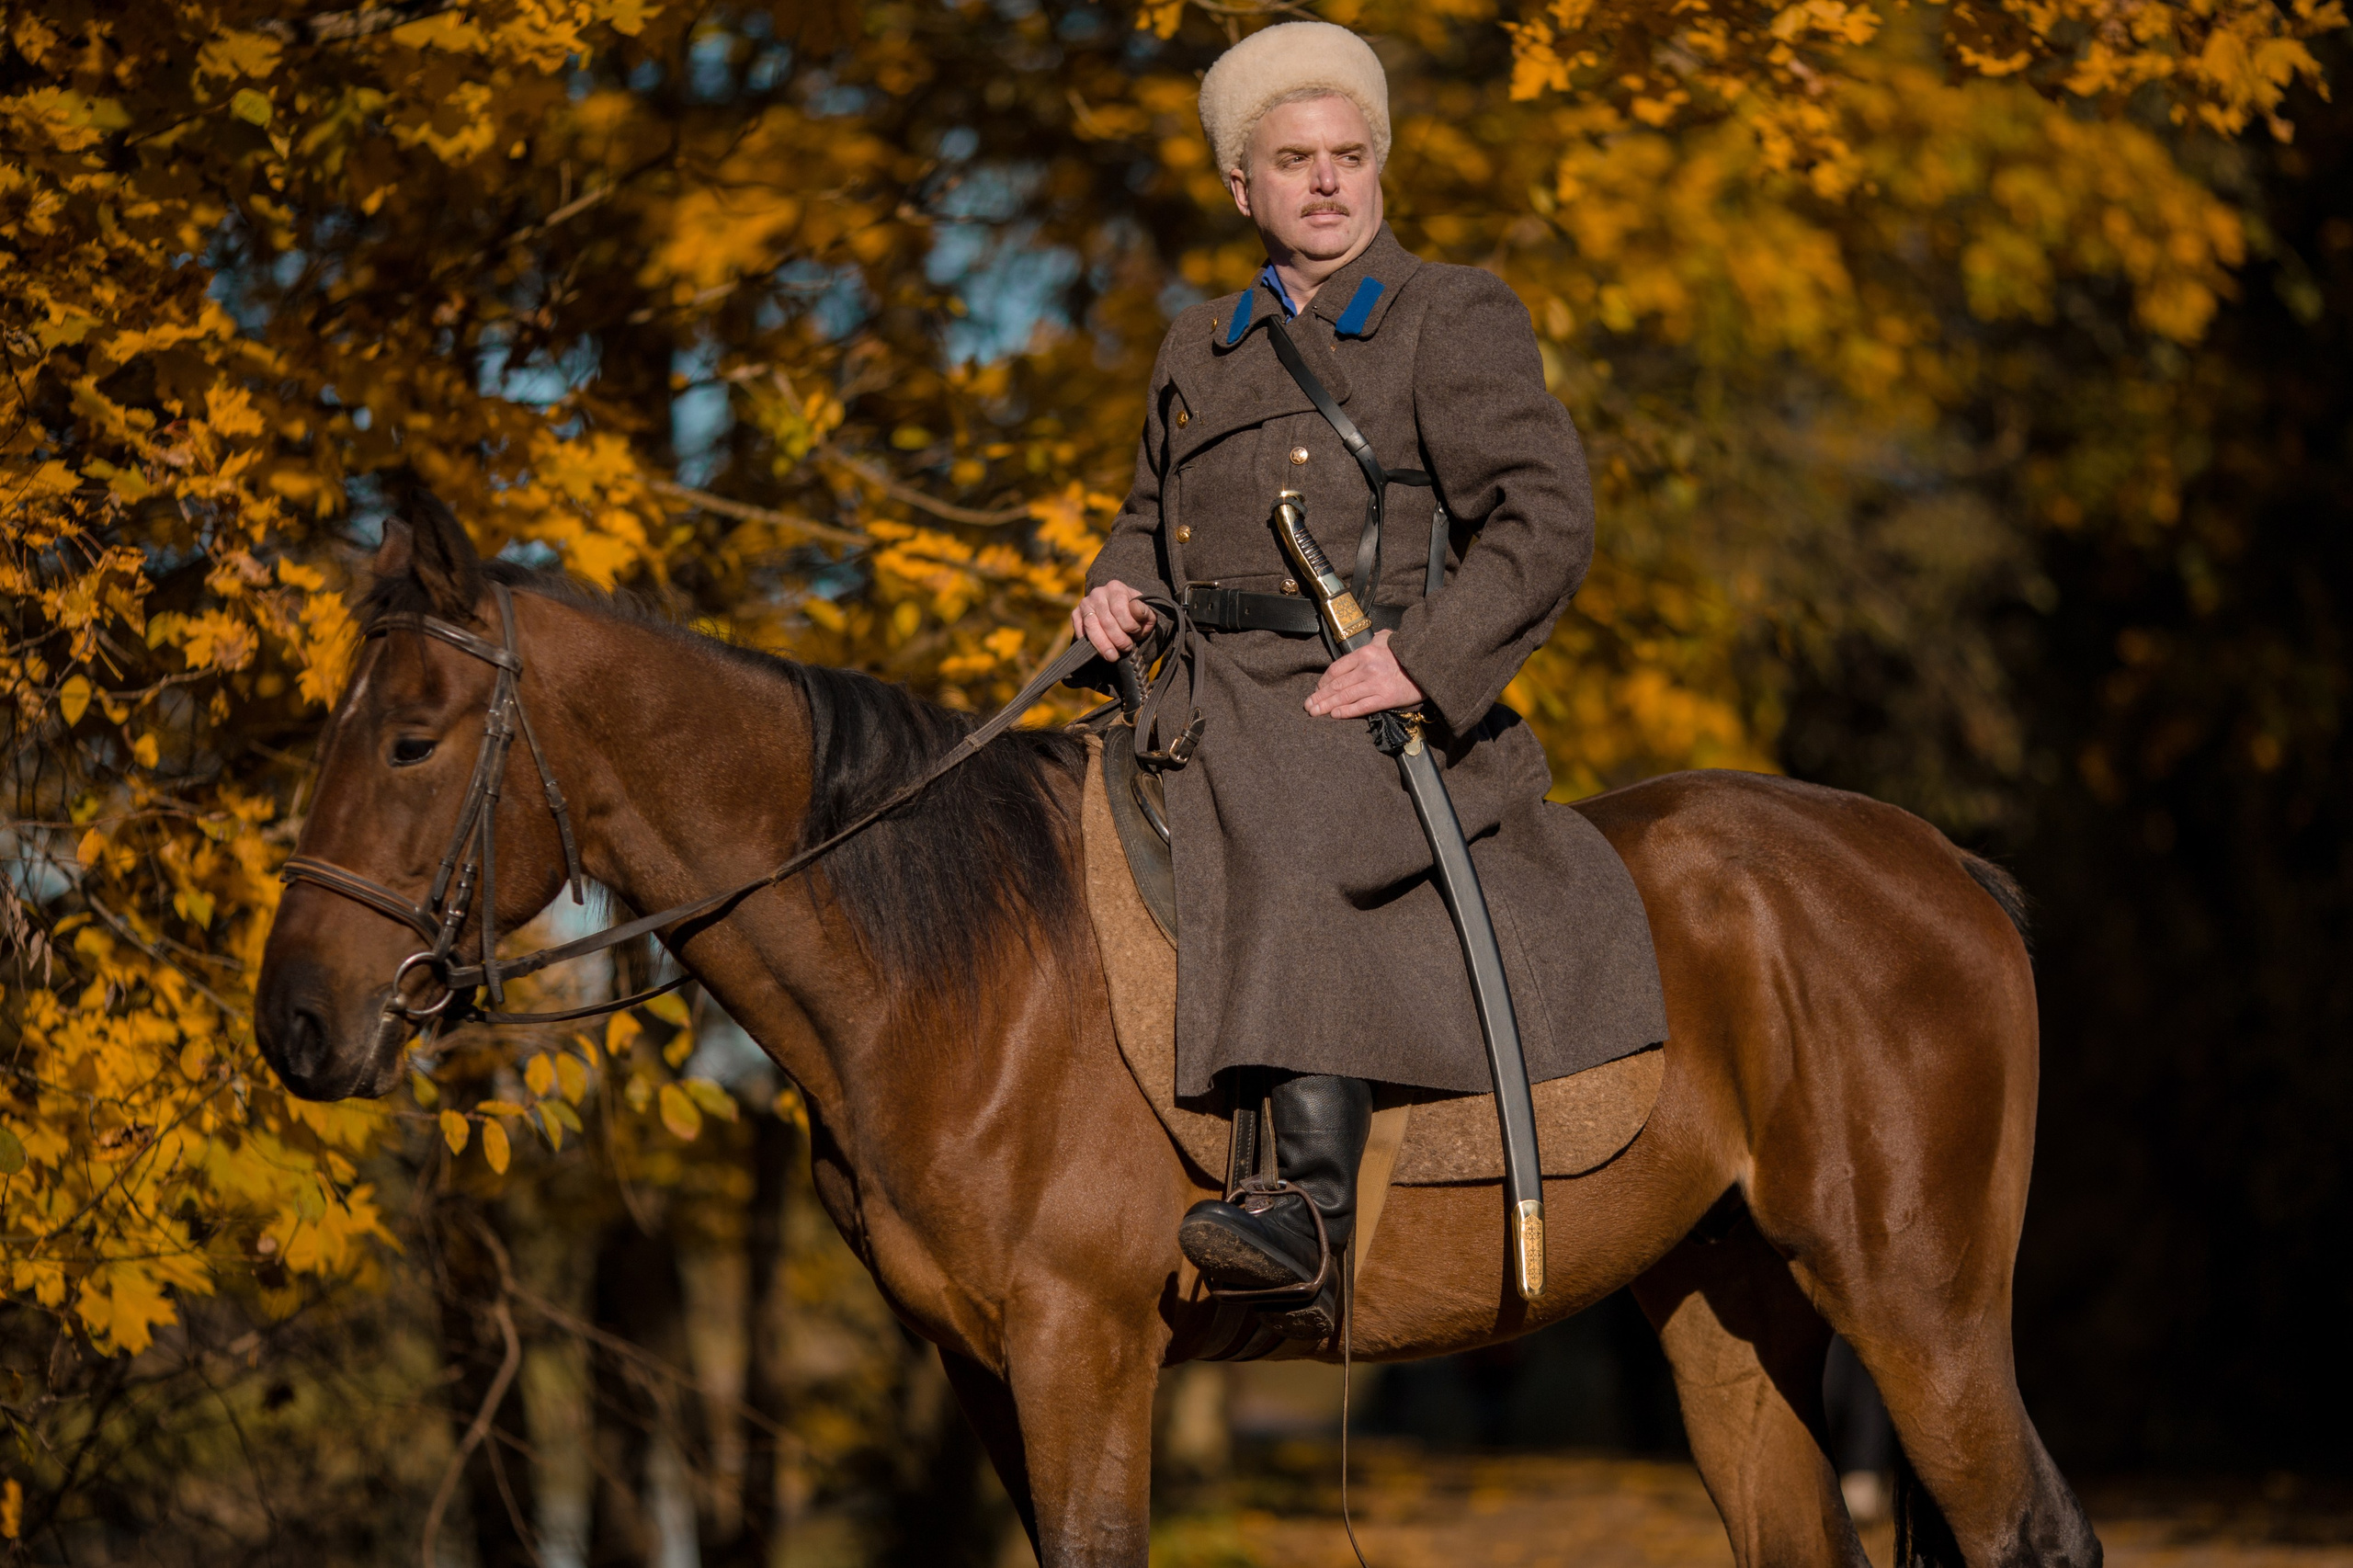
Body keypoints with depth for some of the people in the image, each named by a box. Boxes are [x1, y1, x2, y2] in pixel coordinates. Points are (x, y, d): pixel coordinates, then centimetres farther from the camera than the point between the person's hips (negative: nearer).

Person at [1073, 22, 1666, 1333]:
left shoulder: (1457, 319, 2)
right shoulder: (1202, 354, 20)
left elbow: (1546, 524, -8)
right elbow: (1154, 519, 33)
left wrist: (1420, 663, -19)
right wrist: (1117, 593, 9)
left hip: (1366, 700, -8)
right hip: (1206, 701, 8)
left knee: (1290, 834, -35)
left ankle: (1315, 1192, -46)